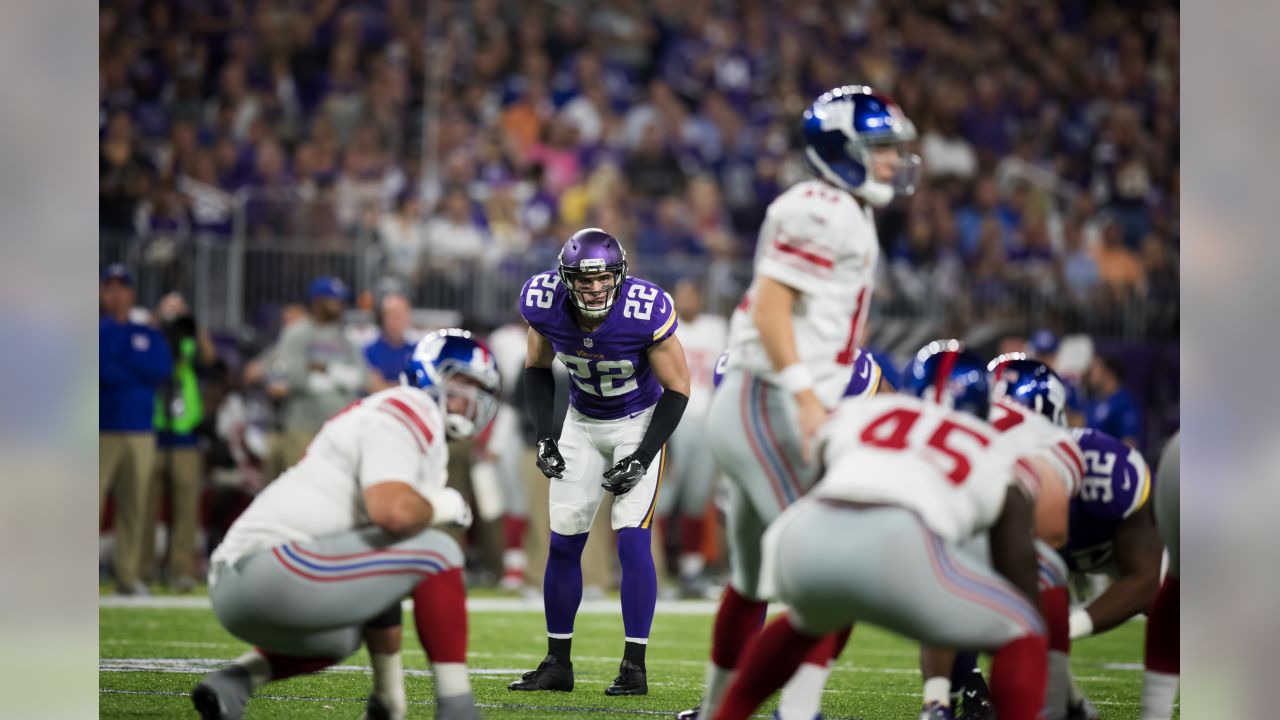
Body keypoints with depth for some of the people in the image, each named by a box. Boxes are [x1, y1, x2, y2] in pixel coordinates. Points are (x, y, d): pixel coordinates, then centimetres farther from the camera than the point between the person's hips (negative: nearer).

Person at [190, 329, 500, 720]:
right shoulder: (404, 414, -6)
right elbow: (393, 512, -27)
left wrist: (391, 688, 26)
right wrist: (441, 506, -4)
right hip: (270, 567, -10)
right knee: (437, 552, -9)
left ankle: (233, 681, 14)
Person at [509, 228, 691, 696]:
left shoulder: (646, 312, -31)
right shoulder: (545, 304, -20)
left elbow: (677, 389, -17)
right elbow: (537, 369, 1)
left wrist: (642, 458, -21)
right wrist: (544, 437, -9)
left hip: (639, 424, -4)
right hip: (582, 424, 4)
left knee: (632, 541, -15)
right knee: (563, 544, 2)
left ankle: (635, 666, -6)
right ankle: (557, 663, 13)